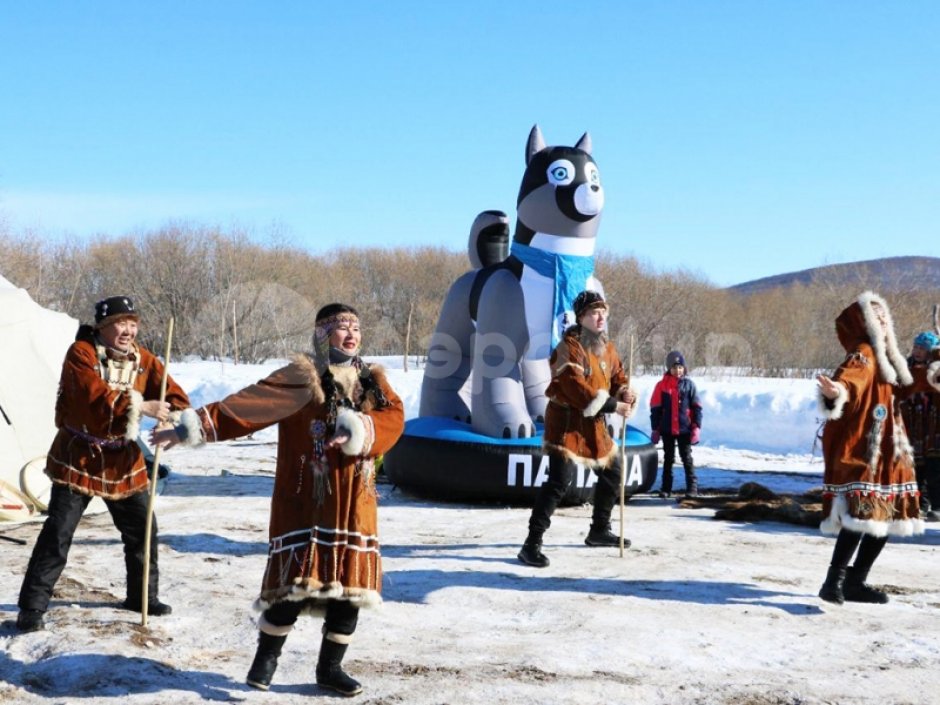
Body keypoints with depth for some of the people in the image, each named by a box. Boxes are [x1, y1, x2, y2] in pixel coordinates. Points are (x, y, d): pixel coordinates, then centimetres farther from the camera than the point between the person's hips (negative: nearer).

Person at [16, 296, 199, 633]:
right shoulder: (81, 353, -14)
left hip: (123, 459, 5)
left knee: (142, 529, 9)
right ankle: (32, 606, 5)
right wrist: (141, 406, -37)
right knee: (58, 533, -5)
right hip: (78, 457, -5)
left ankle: (142, 595, 27)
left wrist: (183, 414, -32)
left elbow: (168, 390, -10)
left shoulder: (144, 360, 1)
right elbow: (95, 394, -29)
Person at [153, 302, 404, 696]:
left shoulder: (373, 380, 11)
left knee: (352, 582, 6)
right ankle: (265, 659, 14)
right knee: (296, 579, -9)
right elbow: (245, 406, -10)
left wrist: (364, 430, -26)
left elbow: (394, 417, -6)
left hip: (355, 503, 5)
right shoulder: (302, 377, -4)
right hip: (305, 500, -5)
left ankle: (330, 667, 22)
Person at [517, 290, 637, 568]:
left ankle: (599, 530, 40)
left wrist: (624, 392, -9)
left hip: (594, 423, 9)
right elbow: (576, 387, -26)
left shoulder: (606, 347, 11)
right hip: (567, 421, -9)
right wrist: (612, 405, -27)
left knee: (612, 474, 20)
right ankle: (532, 544, -15)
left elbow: (617, 375, 15)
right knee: (559, 481, -19)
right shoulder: (570, 346, -17)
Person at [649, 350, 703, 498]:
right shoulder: (662, 385, -1)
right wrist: (655, 429, 0)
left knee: (687, 458, 2)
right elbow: (655, 409, 1)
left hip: (684, 429, -1)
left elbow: (696, 407, 0)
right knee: (668, 459, 11)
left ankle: (692, 487, 4)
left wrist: (696, 427, -6)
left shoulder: (689, 384, -2)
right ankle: (666, 488, 16)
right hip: (667, 429, 1)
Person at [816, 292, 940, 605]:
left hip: (884, 451, 10)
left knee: (888, 516, 12)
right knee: (861, 513, -20)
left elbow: (897, 390, 32)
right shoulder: (862, 355, -14)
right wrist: (837, 392, -58)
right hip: (859, 449, -10)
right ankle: (834, 580, -15)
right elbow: (848, 380, -36)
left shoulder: (885, 355, 15)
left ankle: (855, 580, 20)